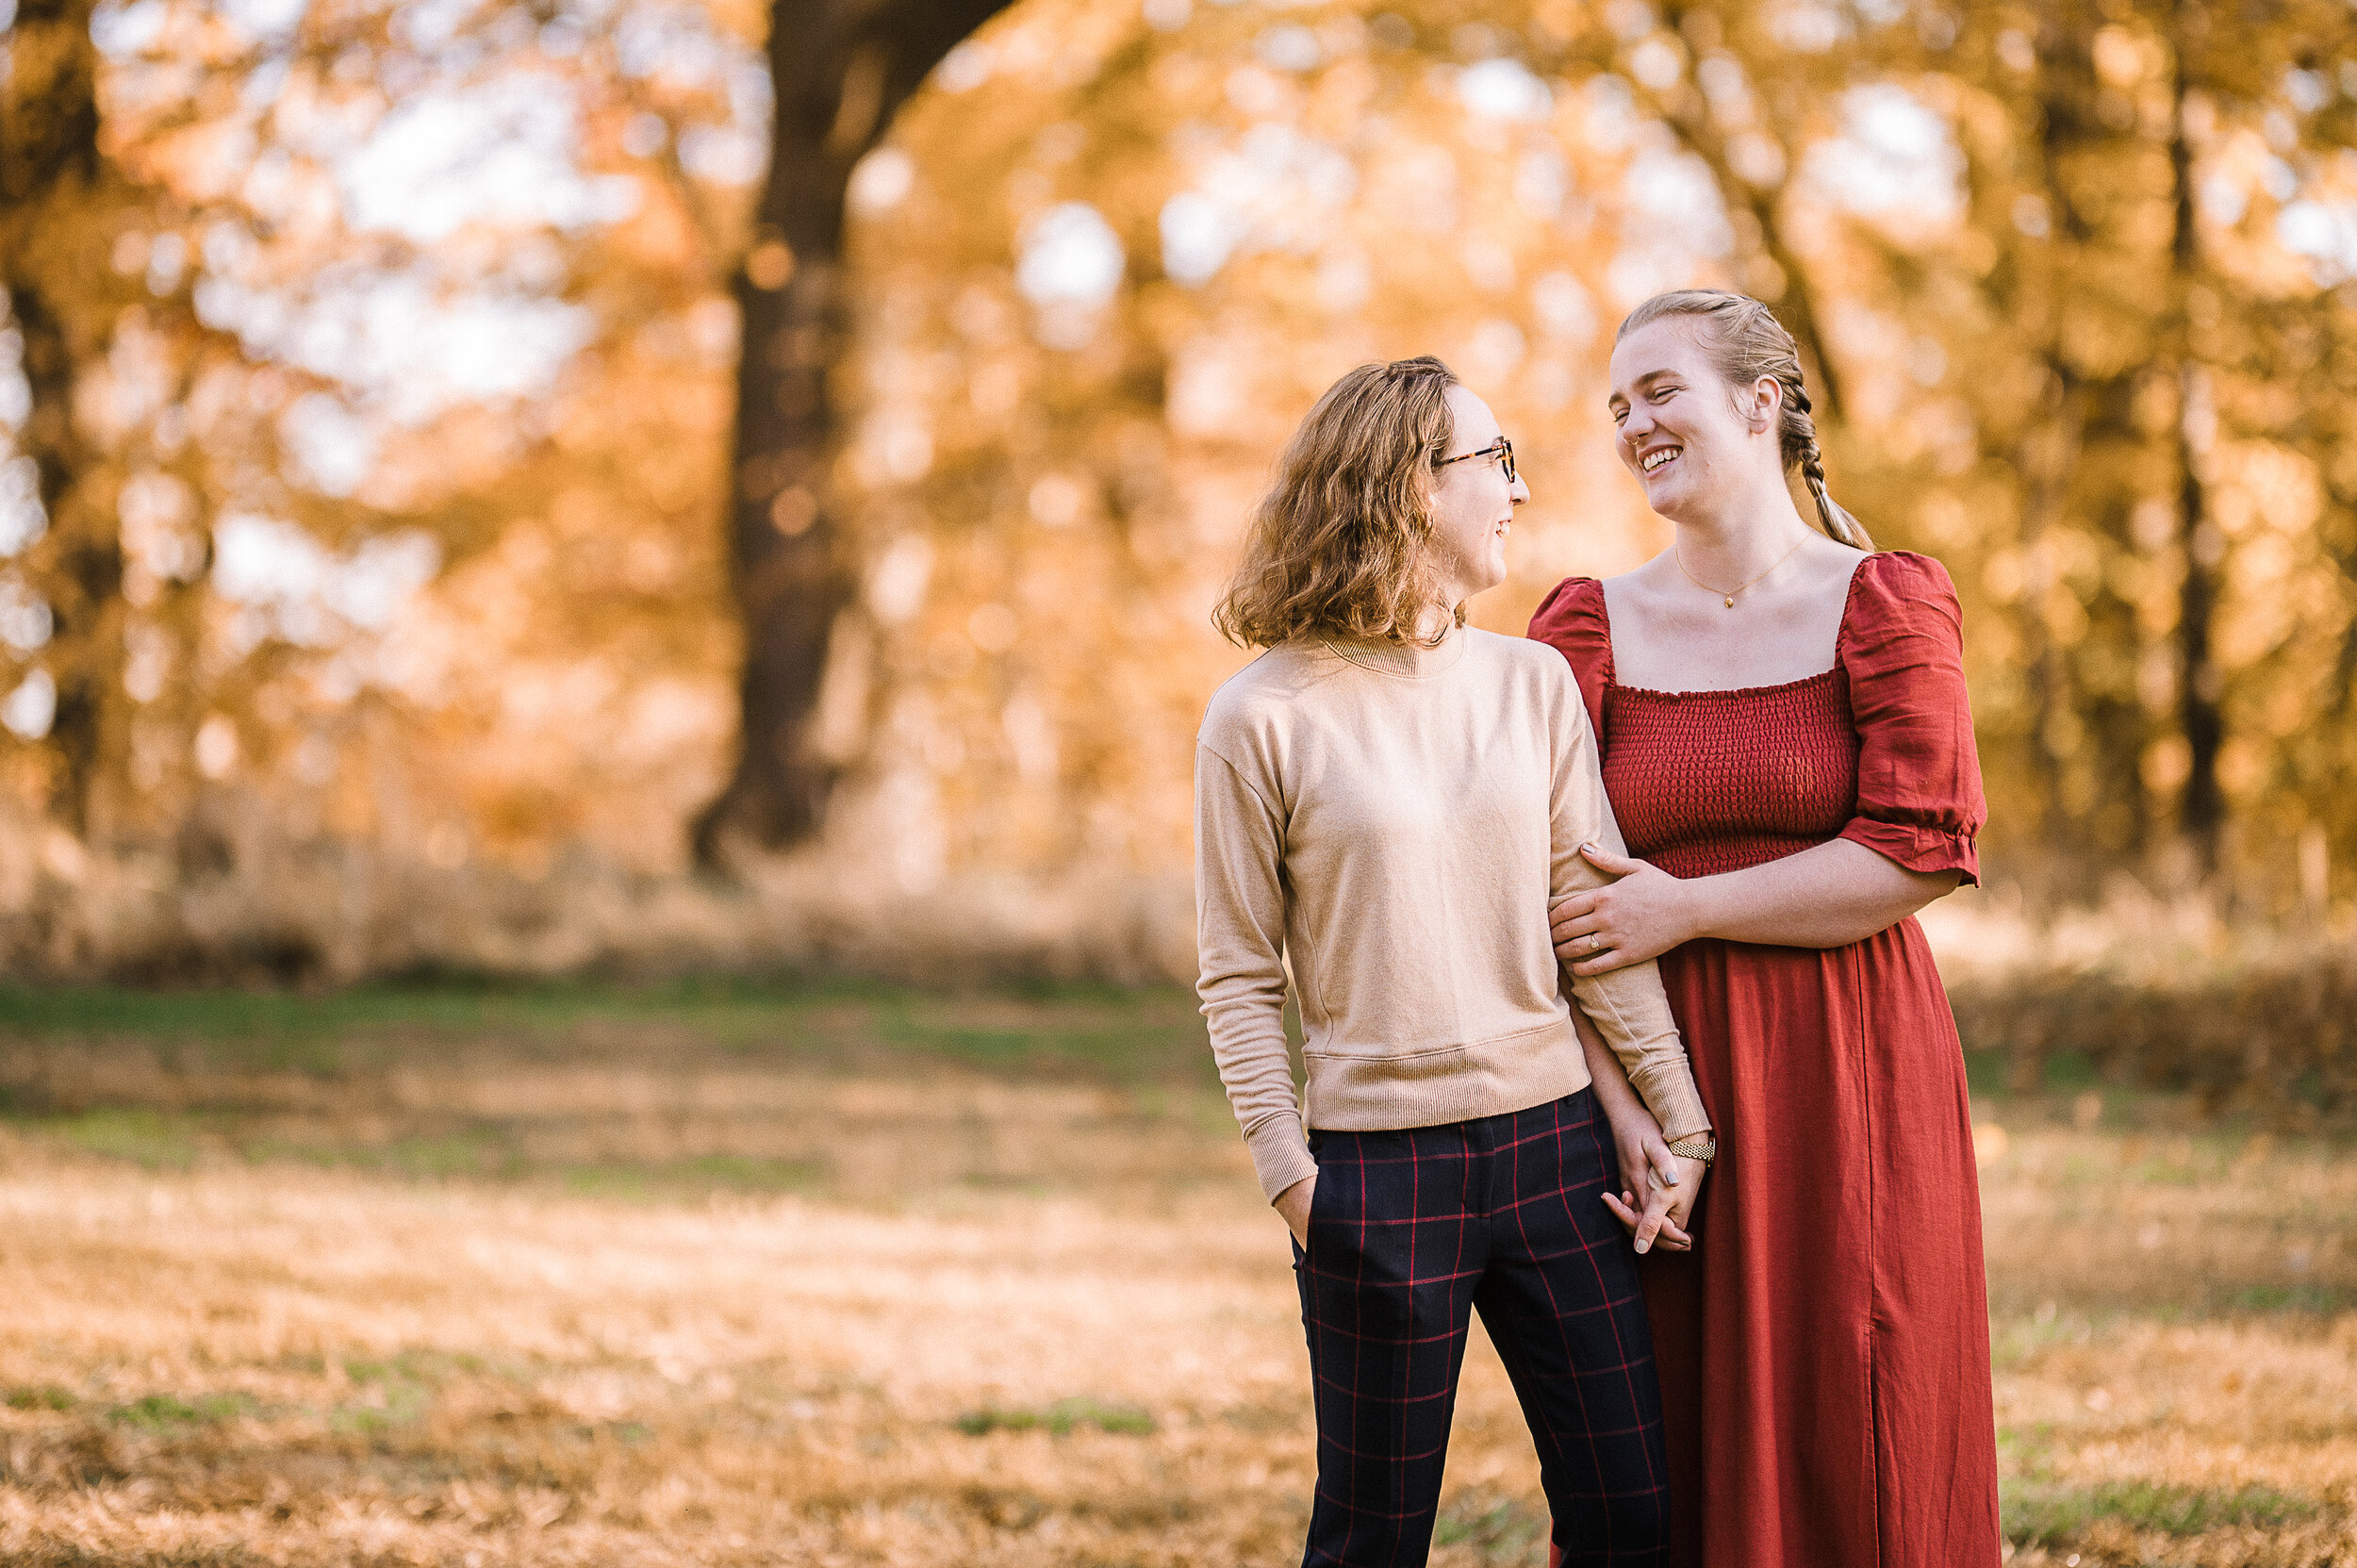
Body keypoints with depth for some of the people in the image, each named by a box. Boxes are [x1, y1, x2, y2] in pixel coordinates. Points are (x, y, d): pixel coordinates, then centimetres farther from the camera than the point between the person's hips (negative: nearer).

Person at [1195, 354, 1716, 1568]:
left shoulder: (1533, 683, 6)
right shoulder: (1265, 717, -5)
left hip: (1551, 1143, 4)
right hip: (1380, 1161, -4)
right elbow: (1239, 977, -3)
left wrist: (1680, 1118, 2)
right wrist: (1289, 1177, -10)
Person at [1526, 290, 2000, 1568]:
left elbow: (1921, 851, -11)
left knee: (1856, 1461, 1)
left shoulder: (1886, 604, 0)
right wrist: (1618, 1109, -13)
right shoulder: (1589, 628, 5)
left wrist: (1683, 910, -12)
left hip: (1849, 1080, -2)